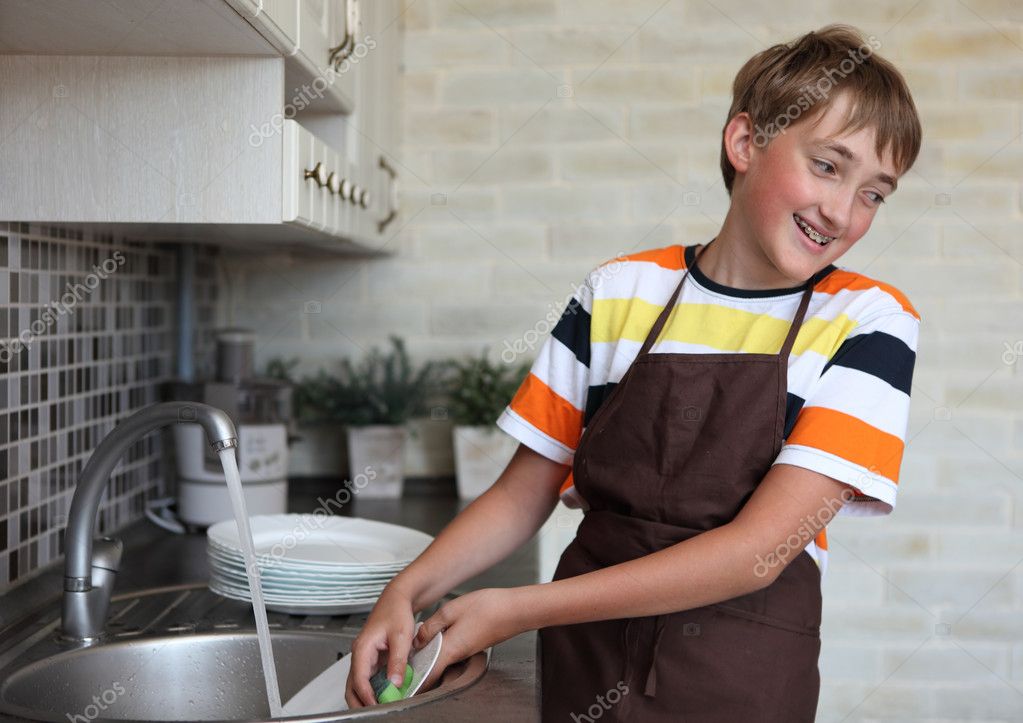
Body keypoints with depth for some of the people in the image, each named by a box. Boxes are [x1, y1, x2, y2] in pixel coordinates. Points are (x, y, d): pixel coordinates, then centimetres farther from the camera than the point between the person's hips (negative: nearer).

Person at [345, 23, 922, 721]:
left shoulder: (869, 323, -9)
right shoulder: (618, 294, -1)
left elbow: (760, 550, -18)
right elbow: (525, 493, 4)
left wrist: (518, 608, -21)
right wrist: (409, 592, -13)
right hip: (584, 663, 2)